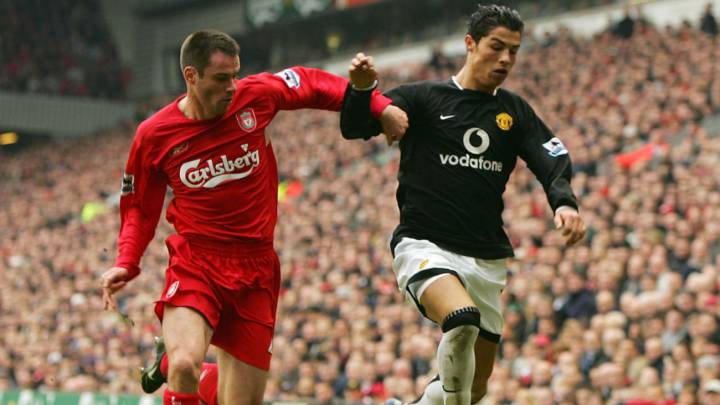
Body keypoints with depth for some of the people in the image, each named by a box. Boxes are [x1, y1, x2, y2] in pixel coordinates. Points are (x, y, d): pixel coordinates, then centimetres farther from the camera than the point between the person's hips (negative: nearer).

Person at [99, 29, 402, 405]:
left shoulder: (255, 95, -3)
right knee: (185, 367, -30)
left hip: (256, 271, 3)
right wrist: (125, 264, -5)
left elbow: (311, 84, 15)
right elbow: (139, 208, 9)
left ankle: (171, 364, 33)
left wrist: (379, 106, 5)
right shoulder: (154, 135, -5)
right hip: (195, 264, -3)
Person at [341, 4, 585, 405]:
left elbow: (552, 159, -3)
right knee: (462, 319, -37)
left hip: (488, 260, 5)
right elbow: (355, 127, -10)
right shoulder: (423, 98, 0)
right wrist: (361, 87, -32)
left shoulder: (516, 112, 11)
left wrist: (564, 202, -25)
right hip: (424, 246, -5)